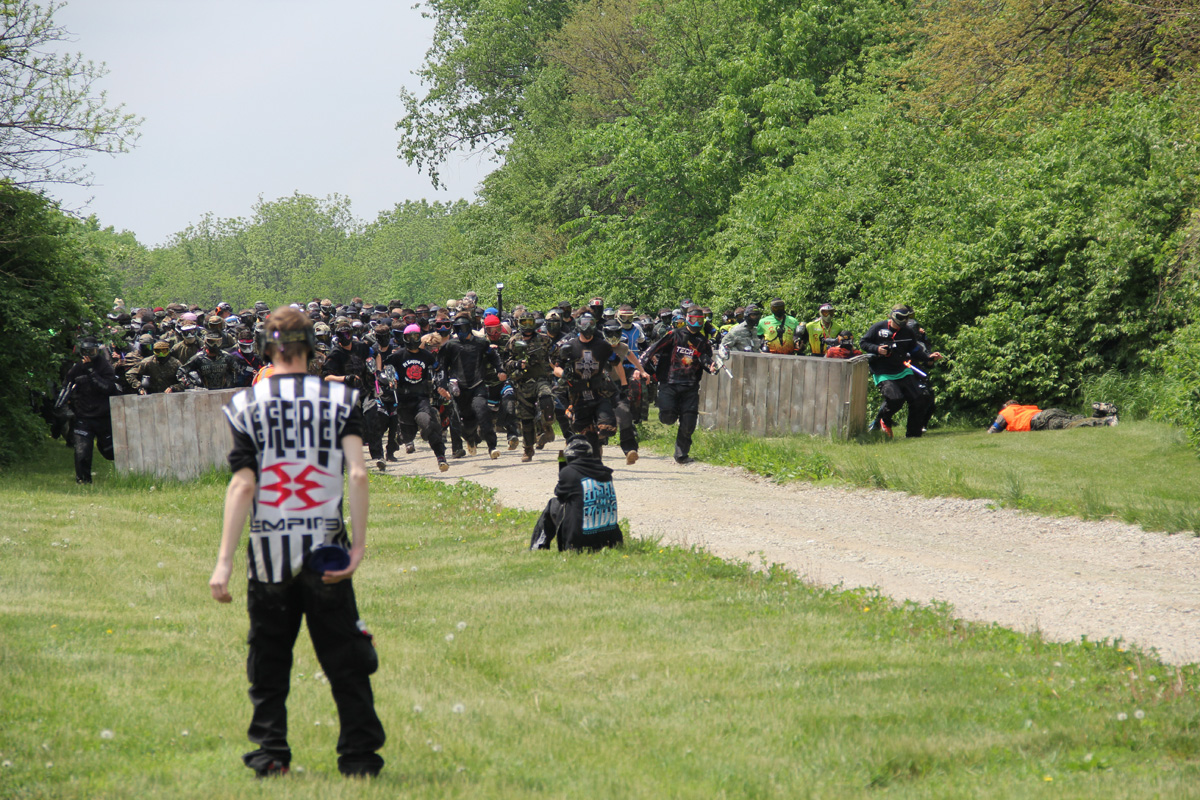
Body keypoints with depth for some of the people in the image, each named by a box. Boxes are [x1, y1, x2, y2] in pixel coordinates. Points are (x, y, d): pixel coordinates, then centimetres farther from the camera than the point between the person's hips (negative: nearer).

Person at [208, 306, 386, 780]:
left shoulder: (247, 405, -2)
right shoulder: (341, 399, 0)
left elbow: (242, 484, -8)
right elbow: (358, 474, -11)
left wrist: (224, 561, -8)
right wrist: (359, 544, -9)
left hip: (269, 555, 0)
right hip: (326, 553, 0)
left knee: (269, 658, 12)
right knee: (345, 660, 6)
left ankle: (271, 755, 11)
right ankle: (359, 756, 6)